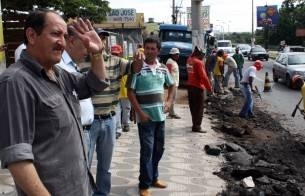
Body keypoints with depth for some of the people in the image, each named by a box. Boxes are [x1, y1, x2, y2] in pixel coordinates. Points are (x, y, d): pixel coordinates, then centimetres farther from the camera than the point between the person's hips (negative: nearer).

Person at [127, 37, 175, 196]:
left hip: (160, 115, 6)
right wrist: (140, 112, -15)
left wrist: (169, 101, 8)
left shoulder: (163, 68, 6)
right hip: (145, 116, -6)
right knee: (147, 150, -2)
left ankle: (153, 177, 32)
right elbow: (130, 92, -10)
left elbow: (172, 85, 22)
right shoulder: (137, 68, -10)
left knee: (159, 149, 15)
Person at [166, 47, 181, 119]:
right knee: (173, 98, -8)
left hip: (175, 83, 11)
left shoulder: (174, 62, 17)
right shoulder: (170, 62, -15)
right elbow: (168, 73, -20)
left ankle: (171, 112, 20)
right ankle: (172, 113, -4)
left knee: (173, 98, 14)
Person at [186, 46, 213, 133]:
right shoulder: (199, 62, -17)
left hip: (190, 86, 8)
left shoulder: (189, 60, 5)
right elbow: (203, 76, -20)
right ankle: (196, 127, -3)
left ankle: (195, 123, 29)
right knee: (199, 108, -3)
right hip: (198, 87, -8)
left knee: (193, 106, 17)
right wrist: (209, 87, -13)